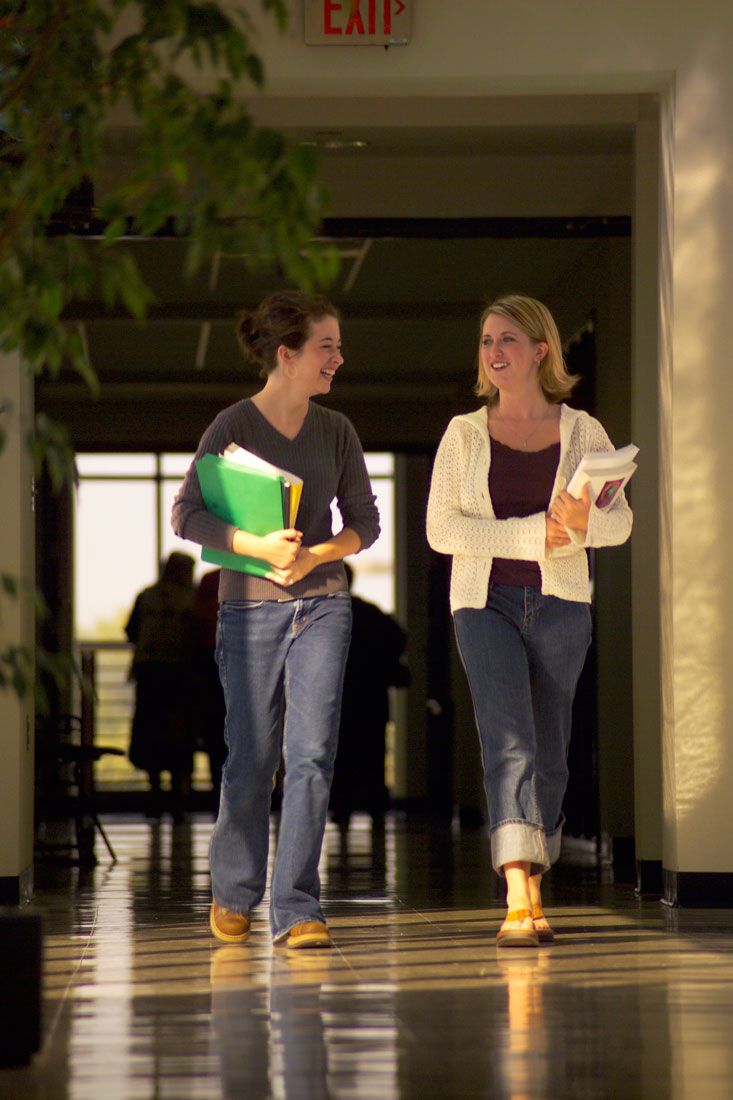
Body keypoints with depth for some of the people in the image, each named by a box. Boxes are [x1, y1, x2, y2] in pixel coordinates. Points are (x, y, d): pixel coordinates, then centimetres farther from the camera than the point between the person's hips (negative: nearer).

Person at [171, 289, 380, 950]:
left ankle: (297, 910, -7)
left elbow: (365, 522, 10)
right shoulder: (234, 426, -3)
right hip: (251, 608, -3)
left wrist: (316, 554, -9)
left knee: (312, 754, -9)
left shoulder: (336, 431, 8)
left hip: (323, 604, 3)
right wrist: (259, 546, -21)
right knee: (251, 761, 3)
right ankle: (233, 896, 24)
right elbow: (187, 515, -8)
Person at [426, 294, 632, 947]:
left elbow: (621, 521, 1)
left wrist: (585, 520, -23)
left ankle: (534, 890, 25)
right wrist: (531, 533, -14)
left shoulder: (582, 432, 6)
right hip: (485, 603, -1)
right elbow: (442, 529, -4)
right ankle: (519, 900, -27)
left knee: (549, 751, 7)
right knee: (508, 739, -17)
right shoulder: (465, 433, 5)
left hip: (561, 604, 2)